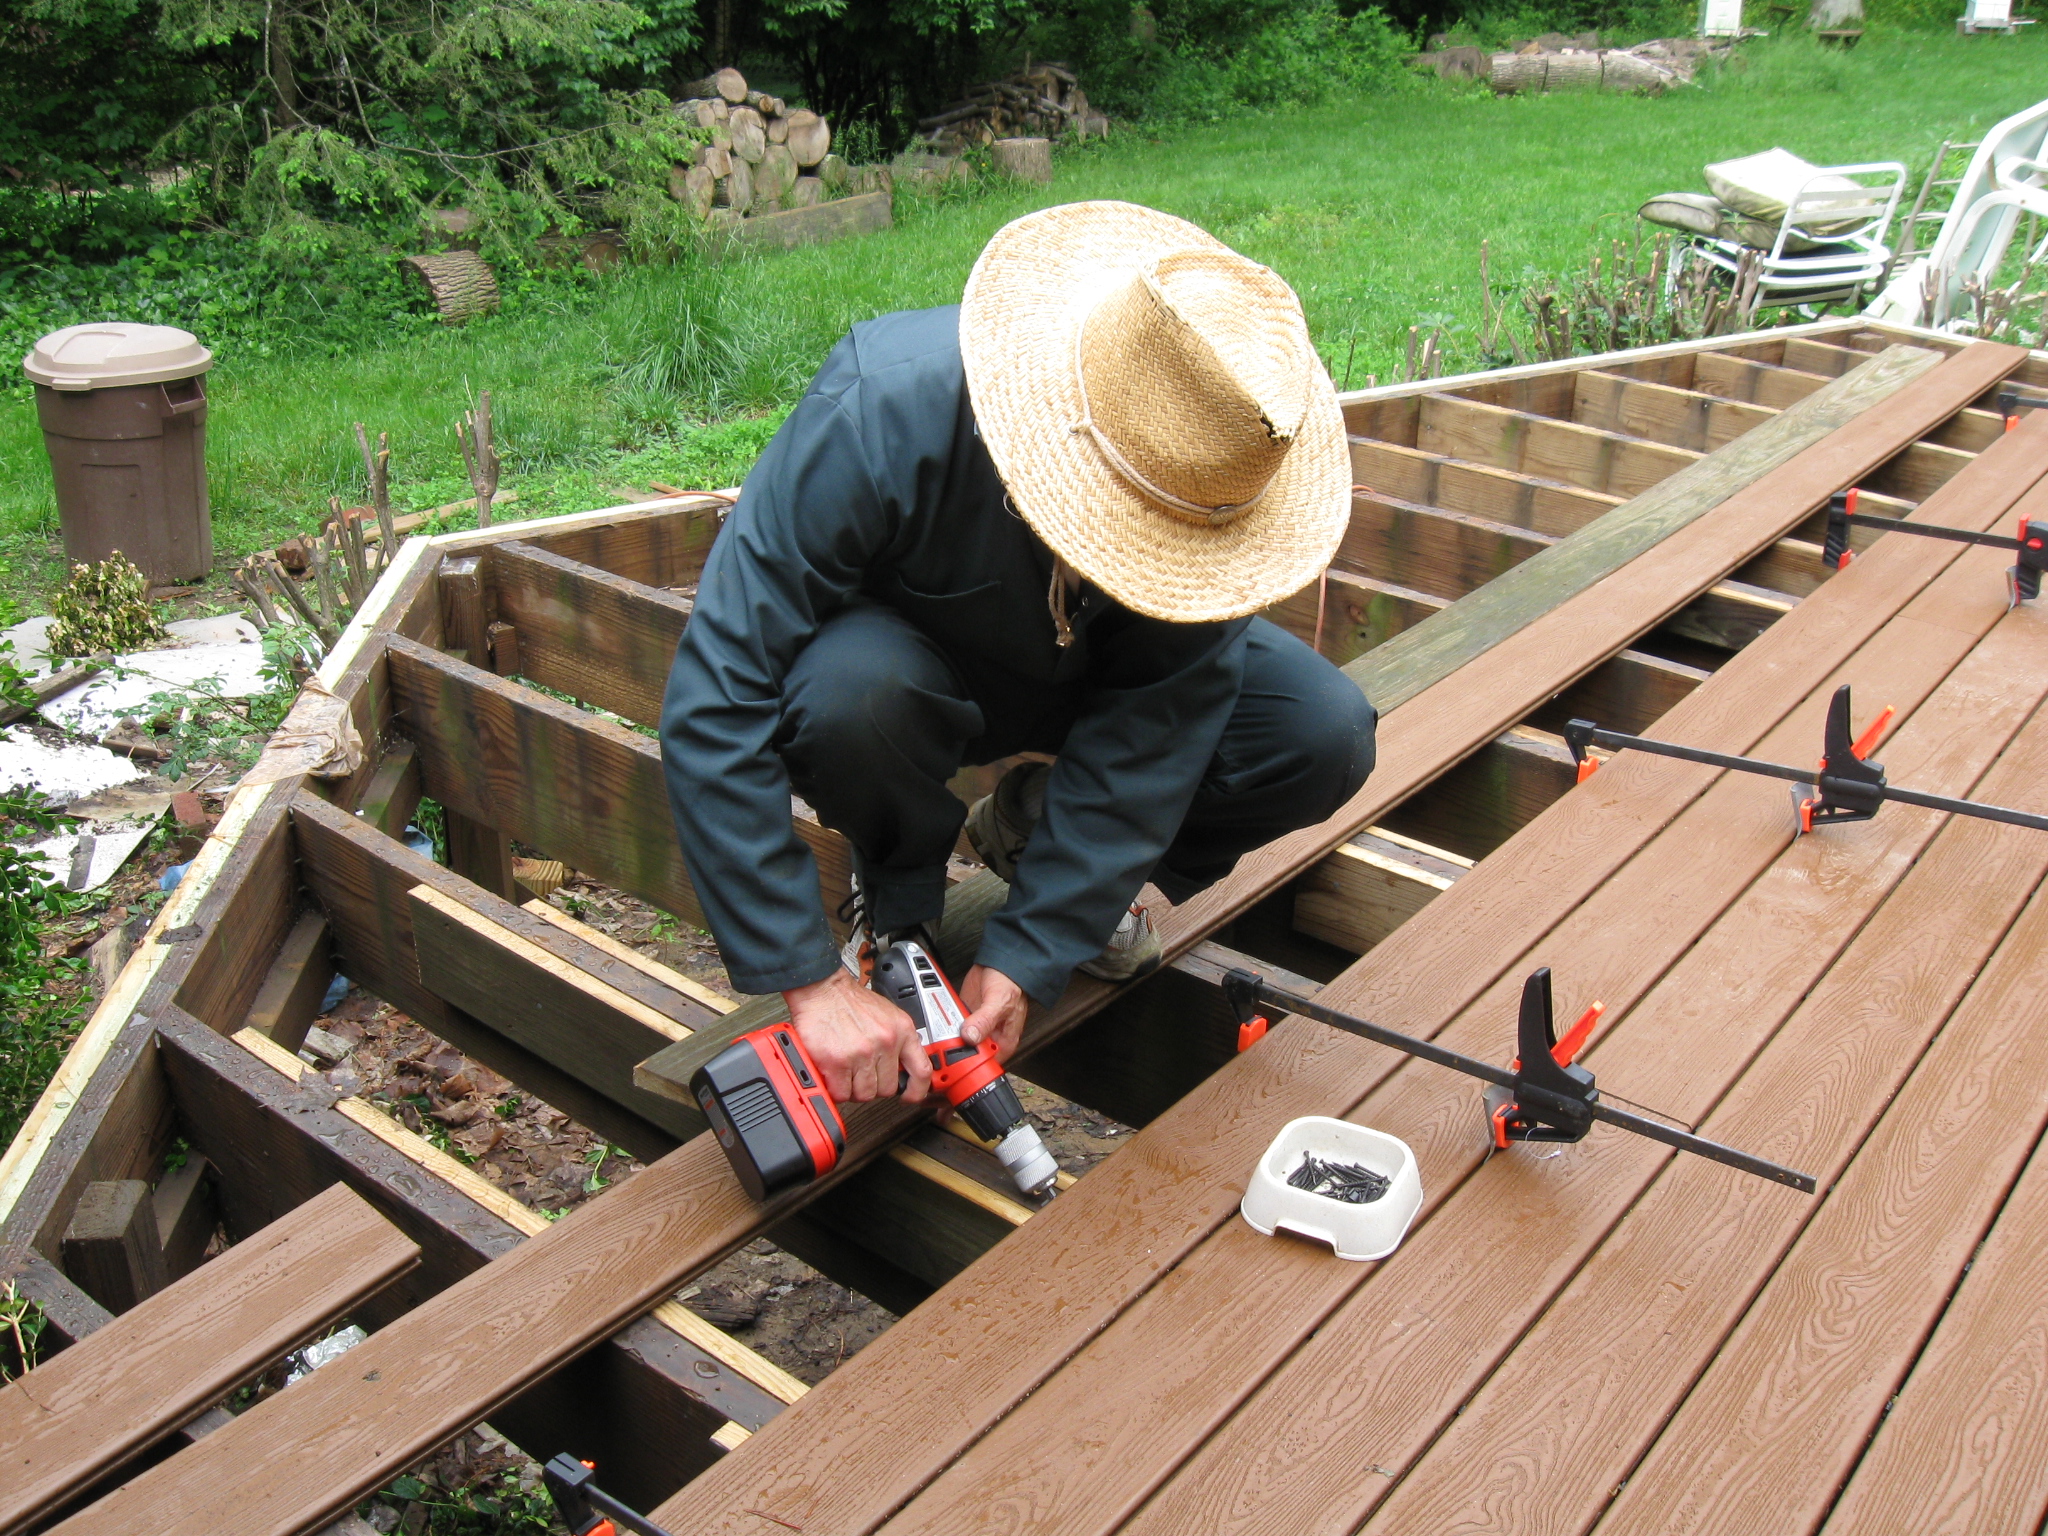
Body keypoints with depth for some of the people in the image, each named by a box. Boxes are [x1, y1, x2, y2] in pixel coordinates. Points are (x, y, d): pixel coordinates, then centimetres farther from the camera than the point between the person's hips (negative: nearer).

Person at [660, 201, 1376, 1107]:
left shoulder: (1213, 458, -28)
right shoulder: (881, 413, -38)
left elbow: (1159, 721, -23)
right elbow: (714, 705, -36)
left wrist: (1028, 956, -29)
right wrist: (812, 983, -38)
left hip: (1095, 675, 3)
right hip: (907, 658, -2)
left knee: (1325, 735, -20)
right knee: (854, 687, -39)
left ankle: (1039, 829, 6)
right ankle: (898, 903, -4)